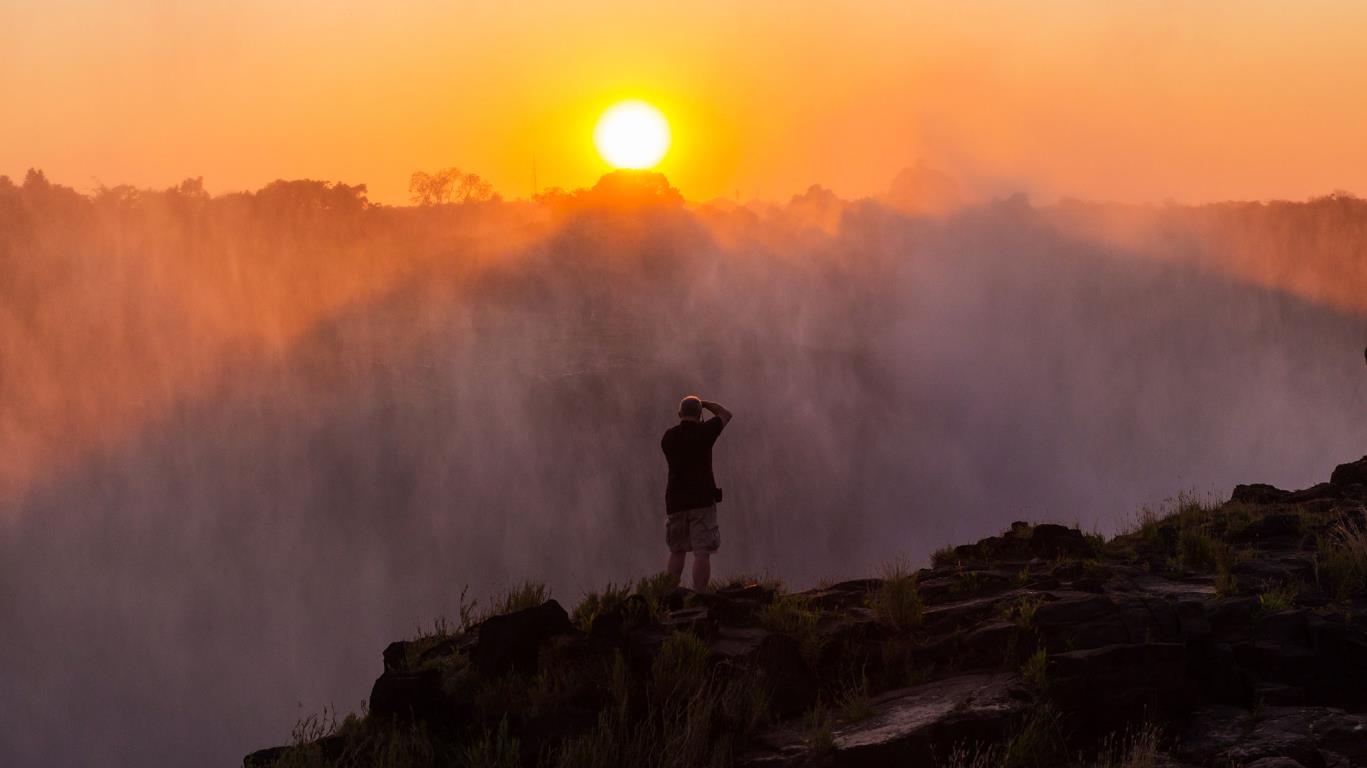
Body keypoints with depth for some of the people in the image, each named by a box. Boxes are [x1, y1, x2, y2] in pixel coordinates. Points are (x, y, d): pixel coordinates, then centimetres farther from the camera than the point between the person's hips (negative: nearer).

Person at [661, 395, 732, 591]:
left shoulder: (668, 437, 4)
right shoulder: (704, 432, -6)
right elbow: (726, 415, 11)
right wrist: (703, 403, 18)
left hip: (675, 501, 4)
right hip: (702, 501, -4)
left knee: (677, 552, 13)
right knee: (702, 553, -5)